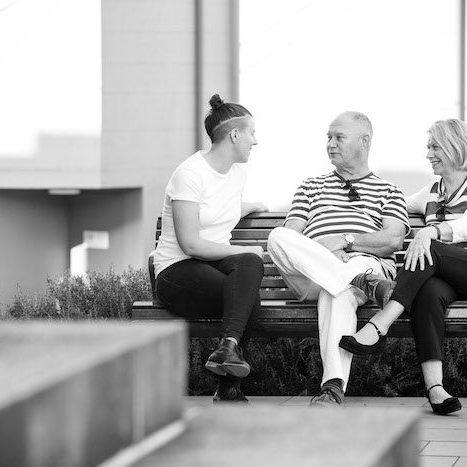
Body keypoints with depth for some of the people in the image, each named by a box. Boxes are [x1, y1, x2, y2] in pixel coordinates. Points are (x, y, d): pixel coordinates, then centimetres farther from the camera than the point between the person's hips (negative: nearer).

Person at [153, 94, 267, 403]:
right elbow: (190, 243, -17)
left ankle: (229, 346, -41)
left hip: (216, 264, 6)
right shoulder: (190, 174, -11)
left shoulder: (238, 173, 15)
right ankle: (229, 387, -36)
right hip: (177, 271, -6)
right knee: (250, 300, -33)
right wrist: (246, 251, -15)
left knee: (248, 264, -32)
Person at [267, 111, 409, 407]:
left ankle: (334, 387, -57)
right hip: (310, 273, 3)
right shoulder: (312, 186, 31)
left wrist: (346, 240, -8)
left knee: (338, 292, -41)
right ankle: (364, 283, -43)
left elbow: (393, 240, 5)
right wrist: (323, 251, -6)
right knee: (277, 237, -31)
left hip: (367, 261, -3)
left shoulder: (388, 192, 24)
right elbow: (291, 234, 16)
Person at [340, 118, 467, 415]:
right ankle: (434, 387, -50)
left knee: (430, 250, -32)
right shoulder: (432, 193, 29)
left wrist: (432, 230, -29)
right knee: (428, 292, -34)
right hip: (441, 276, 4)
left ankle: (379, 327, -41)